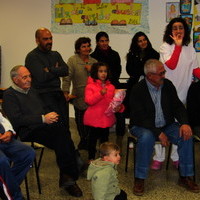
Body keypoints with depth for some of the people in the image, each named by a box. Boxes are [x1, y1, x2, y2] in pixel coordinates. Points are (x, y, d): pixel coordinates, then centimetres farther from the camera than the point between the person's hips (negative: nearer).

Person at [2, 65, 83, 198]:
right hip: (29, 131, -7)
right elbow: (17, 120, -10)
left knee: (63, 130, -28)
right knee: (61, 133, -31)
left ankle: (67, 177, -22)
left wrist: (52, 115, 6)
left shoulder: (33, 91, 27)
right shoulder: (9, 95, 3)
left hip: (46, 126, 7)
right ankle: (70, 177, -21)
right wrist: (43, 119, -14)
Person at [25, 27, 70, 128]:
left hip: (58, 92, 6)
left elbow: (66, 71, 3)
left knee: (65, 123, -1)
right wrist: (57, 71, 1)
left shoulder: (55, 54, 18)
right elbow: (41, 77, -14)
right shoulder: (32, 57, -3)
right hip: (43, 93, -6)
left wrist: (50, 70, -9)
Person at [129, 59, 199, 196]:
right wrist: (158, 133, -26)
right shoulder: (138, 90, -14)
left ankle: (185, 177, -6)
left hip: (166, 125, 5)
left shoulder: (168, 85, 1)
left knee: (186, 135, -20)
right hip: (144, 127, -4)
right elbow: (141, 118, -19)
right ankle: (139, 179, -22)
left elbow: (178, 106, 3)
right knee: (147, 137, -37)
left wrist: (184, 123, -16)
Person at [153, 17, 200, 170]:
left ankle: (176, 157, 21)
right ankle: (159, 158, 10)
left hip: (183, 93, 4)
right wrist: (178, 45, -16)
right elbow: (171, 65, -18)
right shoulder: (165, 47, -4)